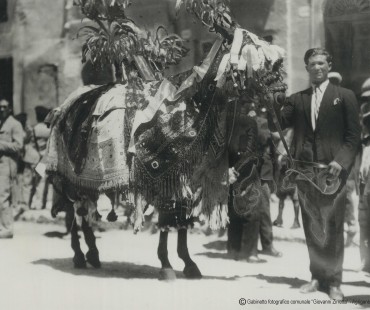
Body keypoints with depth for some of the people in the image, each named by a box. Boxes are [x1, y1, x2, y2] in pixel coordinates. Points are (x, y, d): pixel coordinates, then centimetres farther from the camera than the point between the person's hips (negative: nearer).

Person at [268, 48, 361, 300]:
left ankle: (333, 281, 4)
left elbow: (354, 135, 1)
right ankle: (318, 277, 16)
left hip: (332, 170, -3)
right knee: (312, 227, 7)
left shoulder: (345, 96, 5)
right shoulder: (297, 99, 14)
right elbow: (276, 125, 3)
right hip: (305, 170, 3)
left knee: (332, 227, -3)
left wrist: (341, 161, -11)